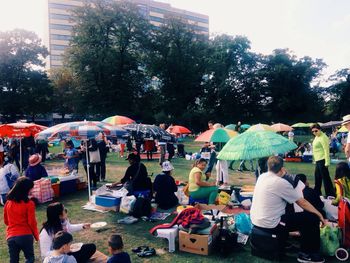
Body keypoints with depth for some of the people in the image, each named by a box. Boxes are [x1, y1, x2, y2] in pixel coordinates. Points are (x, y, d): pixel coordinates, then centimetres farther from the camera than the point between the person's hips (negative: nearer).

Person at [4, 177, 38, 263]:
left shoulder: (8, 203, 4)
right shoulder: (29, 204, -11)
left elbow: (6, 221, 16)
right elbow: (32, 222, -8)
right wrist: (36, 236, 5)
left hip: (11, 237, 4)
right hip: (26, 236, -4)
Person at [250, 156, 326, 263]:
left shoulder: (262, 176, 2)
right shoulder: (281, 183, -18)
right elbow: (303, 203, -8)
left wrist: (280, 175, 20)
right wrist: (320, 215, 5)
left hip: (255, 220, 8)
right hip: (269, 224, -8)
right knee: (313, 218, 1)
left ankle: (283, 241, 41)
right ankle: (306, 254, 18)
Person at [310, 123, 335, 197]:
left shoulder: (323, 137, -15)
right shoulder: (316, 137, 14)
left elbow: (326, 150, -20)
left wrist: (327, 162, -23)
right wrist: (315, 159, 19)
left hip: (322, 160, -10)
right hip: (317, 160, 10)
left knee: (326, 178, -5)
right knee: (317, 178, 18)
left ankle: (331, 194, 2)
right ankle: (317, 193, 30)